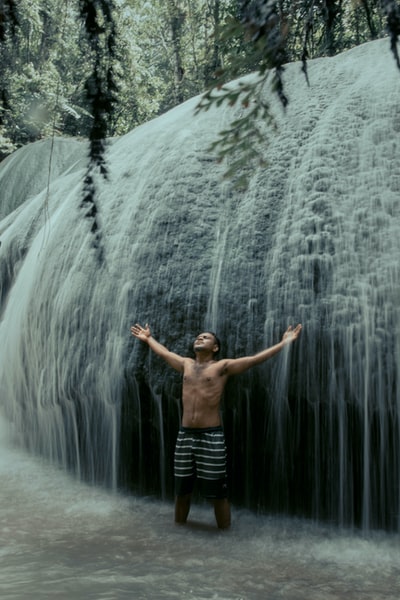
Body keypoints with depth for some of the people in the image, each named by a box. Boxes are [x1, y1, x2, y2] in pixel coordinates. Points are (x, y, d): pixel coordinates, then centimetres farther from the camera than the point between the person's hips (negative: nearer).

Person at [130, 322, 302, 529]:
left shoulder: (223, 366, -1)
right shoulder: (186, 364, 13)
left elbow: (256, 359, -6)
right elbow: (163, 352, 29)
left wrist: (284, 343, -11)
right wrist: (148, 338, 40)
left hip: (211, 436, -5)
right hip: (185, 434, 5)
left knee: (217, 492, -1)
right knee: (181, 489, 13)